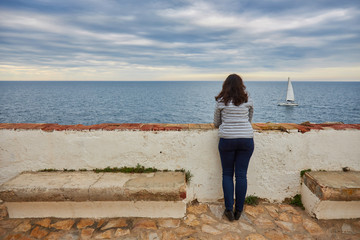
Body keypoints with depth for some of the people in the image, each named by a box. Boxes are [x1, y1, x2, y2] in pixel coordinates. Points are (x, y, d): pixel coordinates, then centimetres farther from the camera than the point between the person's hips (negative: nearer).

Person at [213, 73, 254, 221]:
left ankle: (229, 209, 12)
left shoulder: (221, 101, -2)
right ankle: (239, 210, 16)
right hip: (246, 139, 2)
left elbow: (216, 123, 9)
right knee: (241, 175, 7)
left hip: (227, 139, -1)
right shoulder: (248, 100, 3)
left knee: (227, 174, 11)